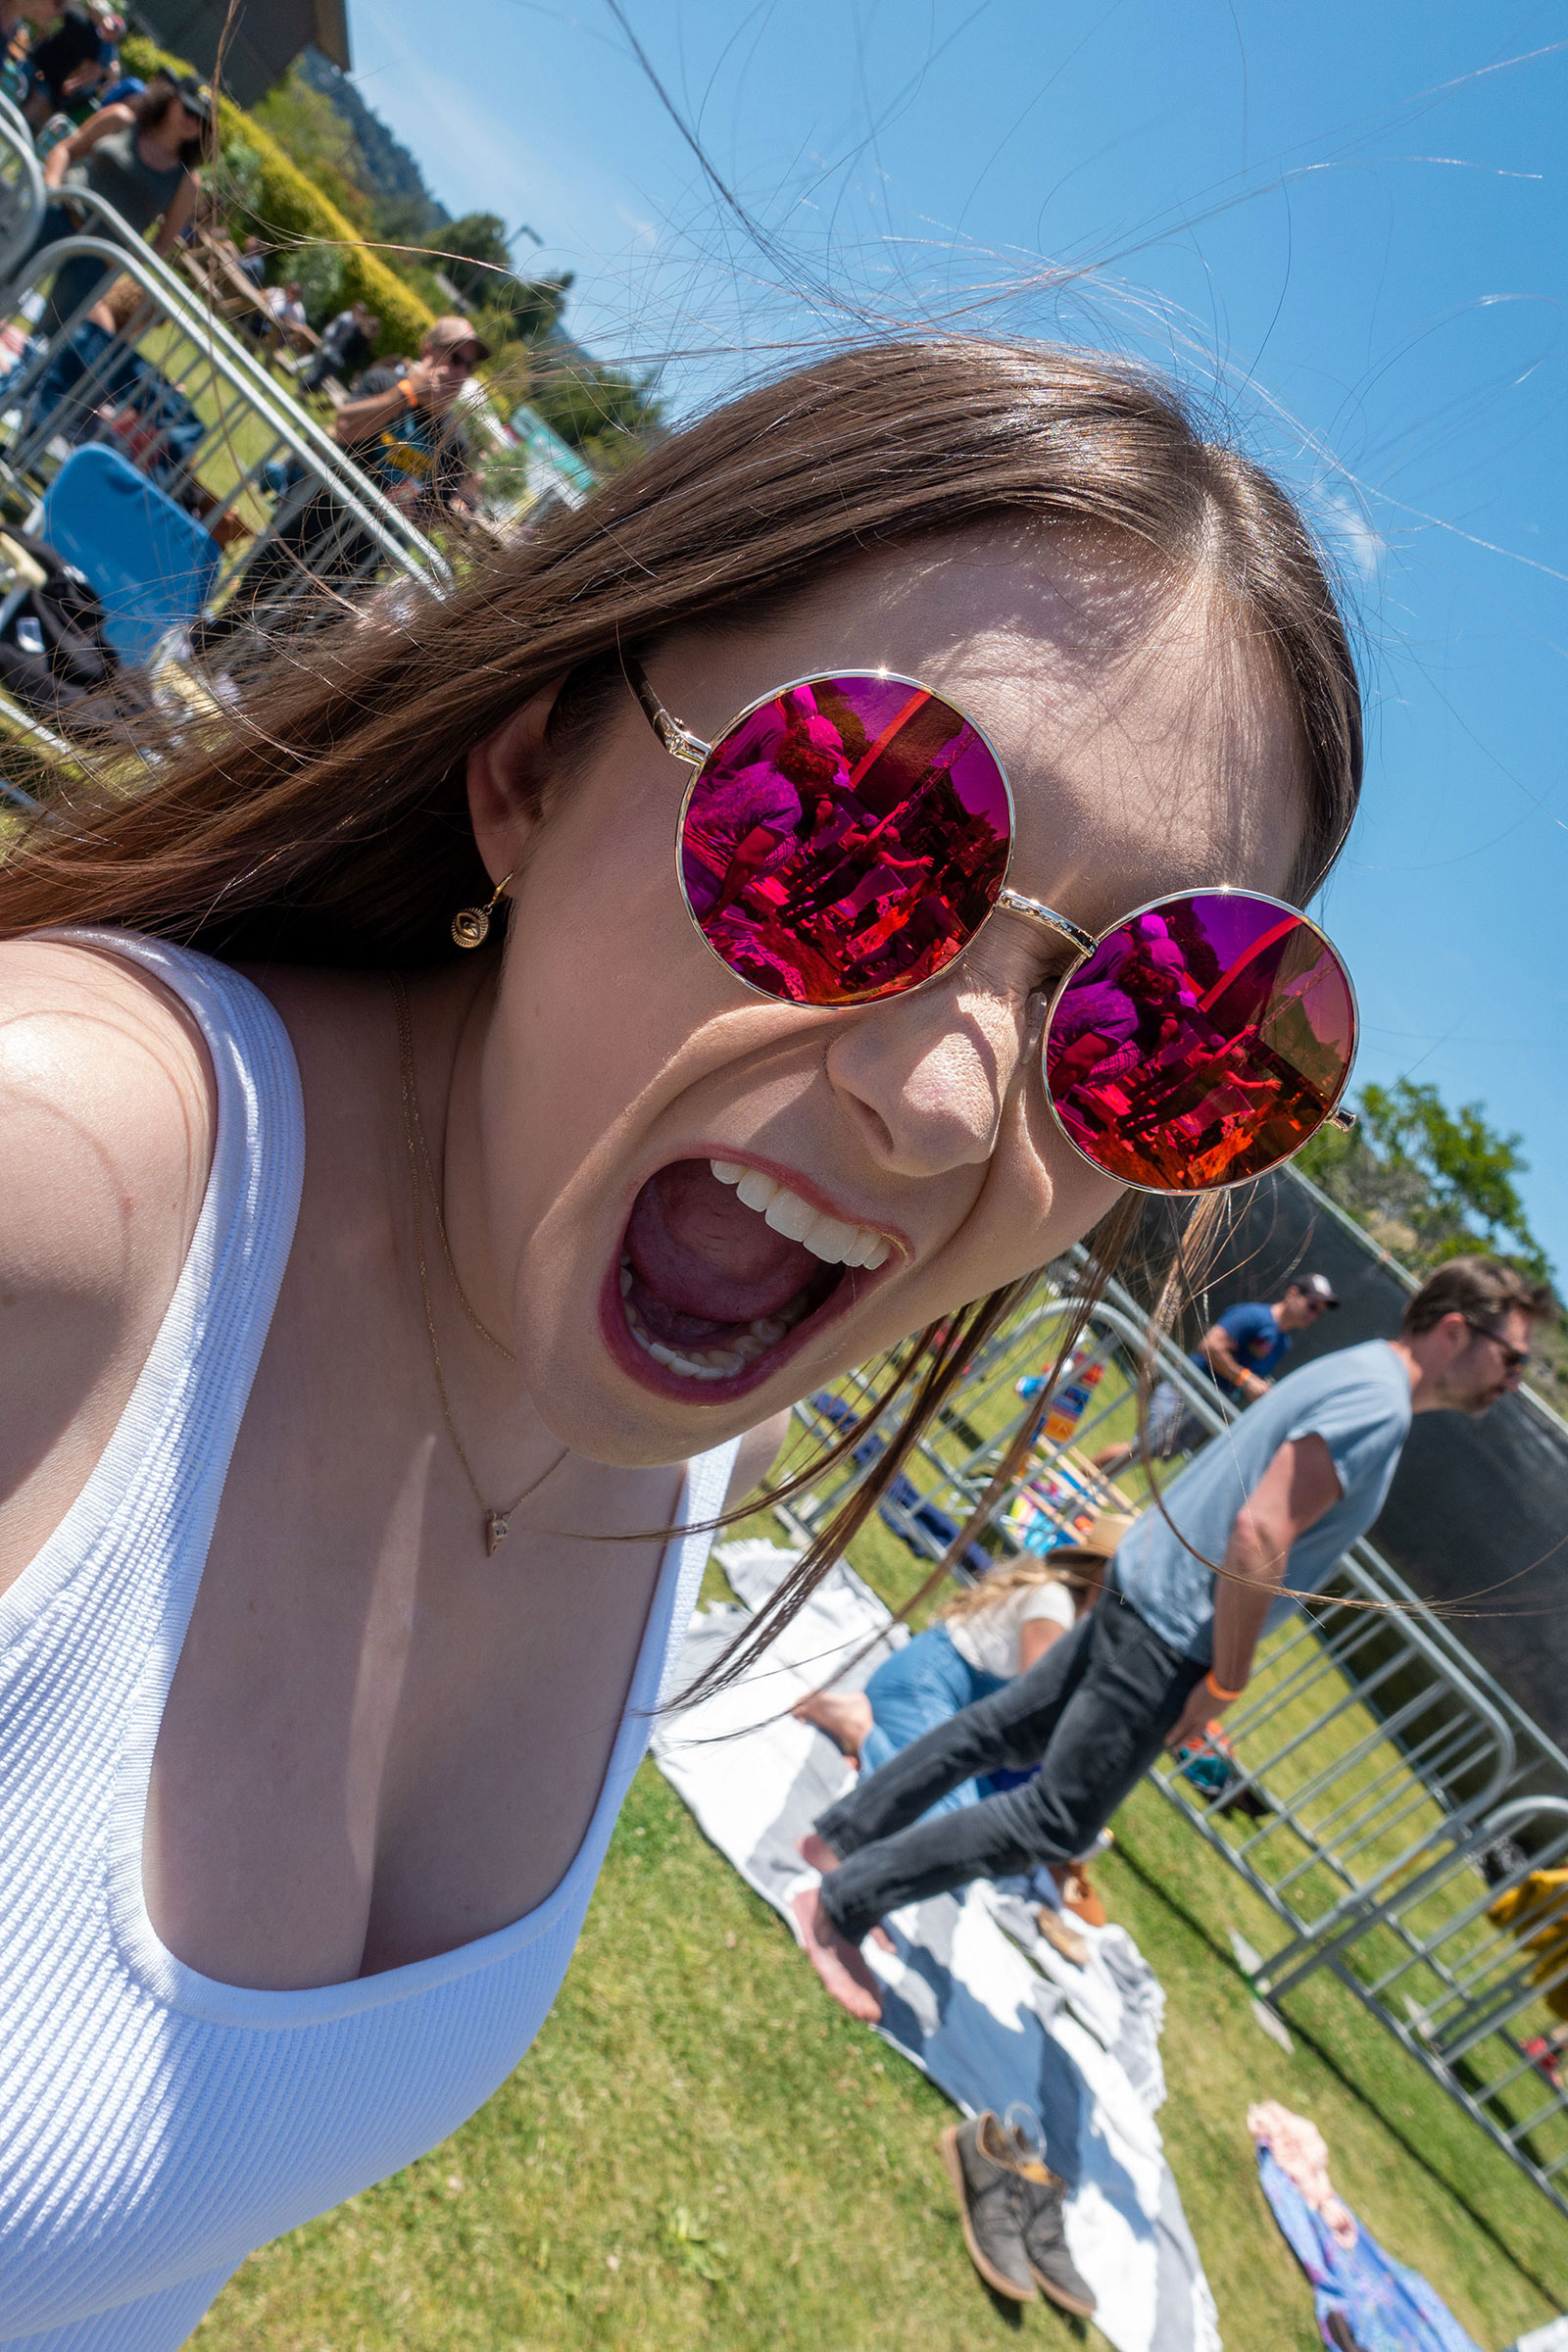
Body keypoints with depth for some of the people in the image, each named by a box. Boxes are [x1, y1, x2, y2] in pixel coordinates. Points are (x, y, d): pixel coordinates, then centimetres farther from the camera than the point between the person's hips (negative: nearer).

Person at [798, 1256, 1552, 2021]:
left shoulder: (1356, 1372, 13)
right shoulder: (1378, 1405, -19)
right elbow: (1260, 1530, -27)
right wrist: (1227, 1681, -17)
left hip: (1142, 1595, 10)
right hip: (1171, 1636, -10)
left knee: (1002, 1732, 19)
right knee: (1056, 1822, -1)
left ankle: (843, 1835, 30)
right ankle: (839, 1907, 5)